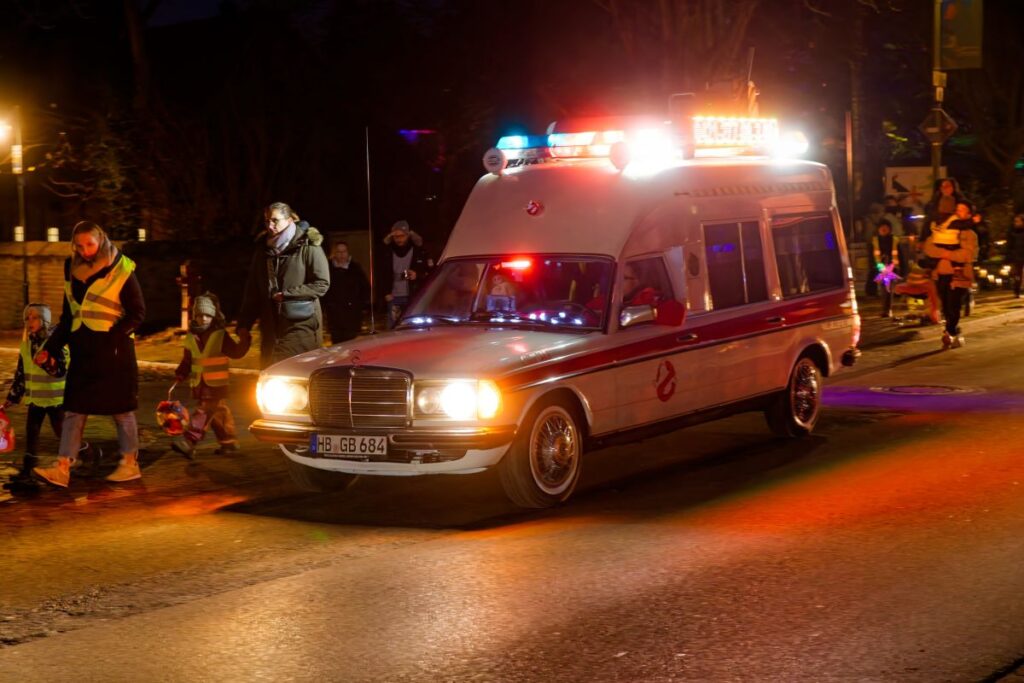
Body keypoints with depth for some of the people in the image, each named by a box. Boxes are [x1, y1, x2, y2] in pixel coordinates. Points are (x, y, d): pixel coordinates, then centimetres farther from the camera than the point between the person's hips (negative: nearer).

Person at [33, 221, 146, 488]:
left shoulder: (121, 271, -6)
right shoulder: (73, 273, 11)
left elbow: (138, 312, -6)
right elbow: (67, 318, 18)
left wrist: (113, 336, -18)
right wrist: (50, 349, 11)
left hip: (114, 352, -6)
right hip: (82, 352, 6)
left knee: (121, 408, 2)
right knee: (74, 409, 1)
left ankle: (130, 463, 14)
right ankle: (62, 468, -2)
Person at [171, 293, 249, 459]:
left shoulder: (220, 335, -5)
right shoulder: (191, 337, 9)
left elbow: (236, 352, -9)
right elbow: (187, 360, 14)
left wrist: (244, 341, -25)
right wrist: (180, 374, 3)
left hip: (216, 383, -5)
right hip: (199, 383, 6)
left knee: (205, 411, -12)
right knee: (218, 412, 13)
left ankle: (189, 441, -20)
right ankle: (229, 441, 22)